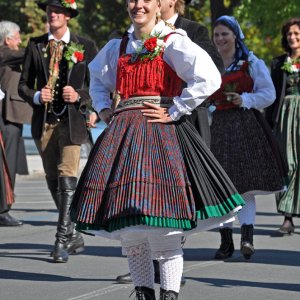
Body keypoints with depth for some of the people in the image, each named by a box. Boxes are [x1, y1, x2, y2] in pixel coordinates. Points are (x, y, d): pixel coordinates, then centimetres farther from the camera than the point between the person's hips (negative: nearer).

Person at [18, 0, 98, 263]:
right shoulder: (35, 46, 9)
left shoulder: (85, 46, 3)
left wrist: (79, 95, -14)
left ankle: (62, 241, -13)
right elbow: (23, 84, 10)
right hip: (44, 120, 4)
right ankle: (74, 236, 25)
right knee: (53, 181, 10)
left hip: (72, 120, -3)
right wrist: (36, 96, -10)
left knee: (67, 179, -13)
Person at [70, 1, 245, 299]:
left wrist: (173, 112, -13)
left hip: (158, 133, -6)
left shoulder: (172, 42, -2)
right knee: (127, 229, 5)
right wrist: (104, 109, 18)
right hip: (120, 134, 6)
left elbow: (208, 78, -15)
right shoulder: (117, 47, 16)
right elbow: (97, 79, 36)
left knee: (162, 227, -10)